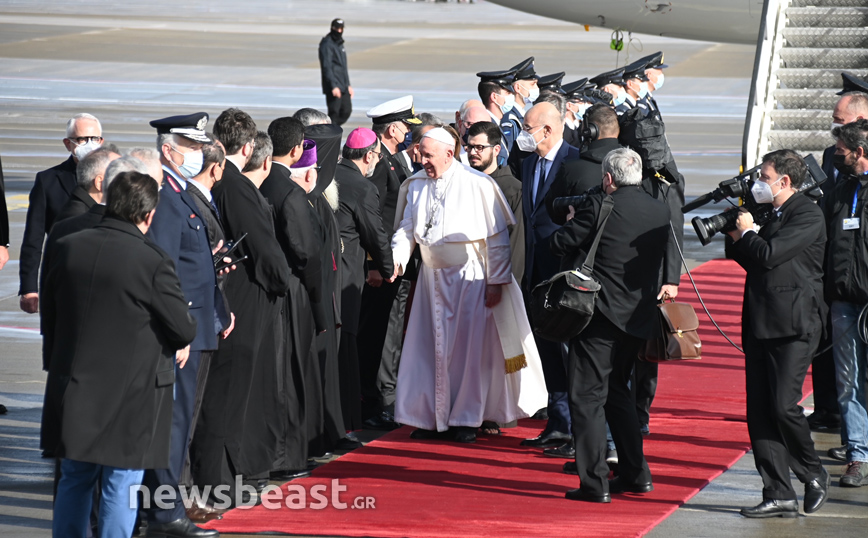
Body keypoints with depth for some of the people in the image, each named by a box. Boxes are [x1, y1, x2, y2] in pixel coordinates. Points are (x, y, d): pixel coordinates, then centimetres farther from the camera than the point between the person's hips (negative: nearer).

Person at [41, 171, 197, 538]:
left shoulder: (67, 249, -1)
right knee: (121, 487, 4)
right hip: (131, 396, -5)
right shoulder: (153, 262, -17)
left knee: (74, 480, 18)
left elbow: (49, 317, 10)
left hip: (72, 391, 5)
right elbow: (184, 331, -10)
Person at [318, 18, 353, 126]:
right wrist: (334, 86, -23)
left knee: (346, 111, 6)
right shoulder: (327, 44, -9)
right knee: (334, 112, -8)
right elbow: (326, 66, -16)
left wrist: (348, 85, 24)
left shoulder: (340, 44, 19)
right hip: (333, 86, -9)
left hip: (343, 87, 9)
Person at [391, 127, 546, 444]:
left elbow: (496, 237, -8)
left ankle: (466, 418, 9)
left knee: (468, 349, -1)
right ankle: (433, 417, 12)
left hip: (470, 279, -5)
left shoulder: (477, 185, -10)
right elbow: (407, 229, 8)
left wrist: (496, 281, -11)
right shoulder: (416, 186, 5)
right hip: (432, 277, 5)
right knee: (429, 348, 4)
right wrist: (395, 259, -11)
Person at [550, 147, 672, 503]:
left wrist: (572, 222, 12)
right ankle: (636, 474, 23)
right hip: (638, 319, 6)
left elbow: (560, 244, -7)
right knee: (617, 390, 22)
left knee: (588, 395, -1)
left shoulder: (599, 206, -12)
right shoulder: (661, 212, 5)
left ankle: (595, 484, -5)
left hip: (600, 313, -6)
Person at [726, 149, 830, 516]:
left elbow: (769, 255, -17)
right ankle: (779, 495, 4)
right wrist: (736, 236, 9)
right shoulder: (776, 216, 20)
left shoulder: (807, 214, -8)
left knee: (784, 406, -14)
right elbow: (753, 261, 23)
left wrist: (745, 231, 0)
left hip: (793, 326, -9)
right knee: (759, 413, 2)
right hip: (760, 326, 9)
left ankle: (813, 475, 9)